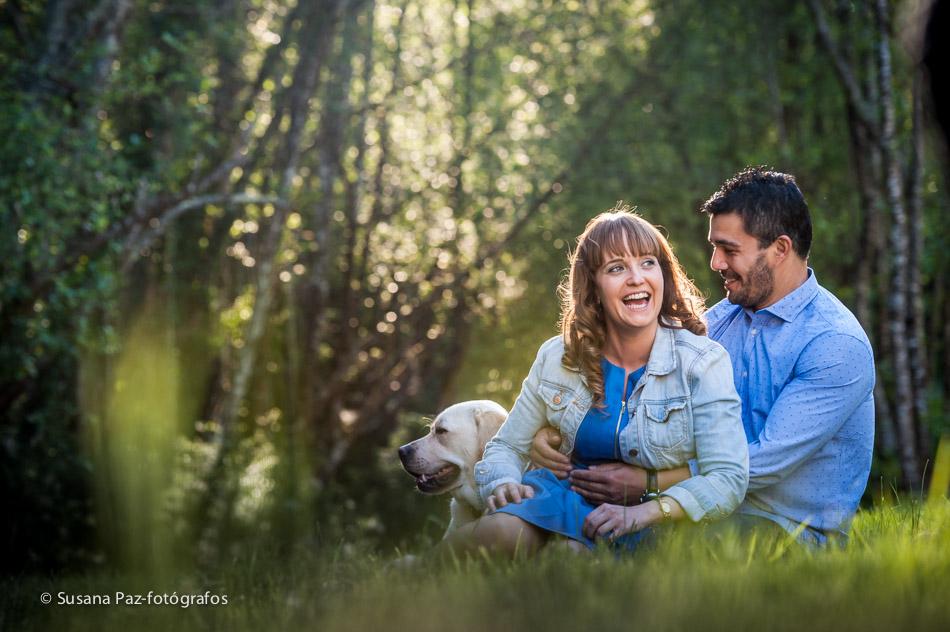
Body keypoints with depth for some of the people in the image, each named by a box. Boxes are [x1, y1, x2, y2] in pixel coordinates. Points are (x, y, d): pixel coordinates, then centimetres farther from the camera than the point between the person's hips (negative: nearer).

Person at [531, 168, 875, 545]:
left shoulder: (838, 345, -16)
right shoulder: (722, 319, 8)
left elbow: (767, 462, -22)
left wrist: (647, 482, -24)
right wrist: (558, 431, -11)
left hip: (793, 527, -6)